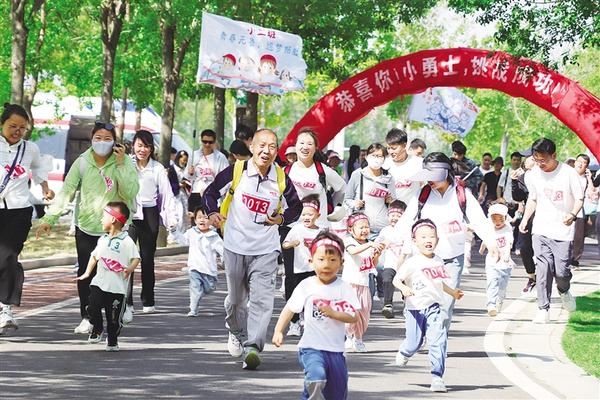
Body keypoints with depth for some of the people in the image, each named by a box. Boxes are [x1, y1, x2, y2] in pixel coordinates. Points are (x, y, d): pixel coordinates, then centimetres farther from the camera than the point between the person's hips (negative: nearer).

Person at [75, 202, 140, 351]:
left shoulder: (126, 241, -9)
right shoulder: (102, 240, 11)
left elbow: (136, 258, -11)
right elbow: (94, 256, 24)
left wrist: (130, 268, -30)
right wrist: (87, 273, 20)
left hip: (117, 287, -5)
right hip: (99, 283, 5)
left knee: (114, 317, 1)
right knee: (93, 307, -10)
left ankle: (112, 341, 19)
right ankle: (97, 329, 16)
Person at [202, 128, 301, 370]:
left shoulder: (281, 180, -3)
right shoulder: (236, 171, -6)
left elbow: (295, 207, 12)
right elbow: (210, 192, 6)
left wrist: (281, 218, -7)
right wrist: (212, 213, -12)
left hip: (266, 250, 0)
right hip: (235, 247, 0)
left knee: (262, 299, -15)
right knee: (236, 298, 14)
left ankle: (253, 347, -19)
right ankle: (236, 332, 43)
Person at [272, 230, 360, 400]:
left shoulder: (344, 289, -3)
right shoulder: (306, 286, -3)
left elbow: (353, 317, -9)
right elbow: (290, 309, 3)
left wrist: (333, 313, -25)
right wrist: (278, 331, -9)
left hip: (336, 350, 3)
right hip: (311, 347, -3)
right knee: (316, 377, -32)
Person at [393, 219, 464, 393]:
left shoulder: (438, 261, 8)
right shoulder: (412, 263, -11)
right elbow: (397, 279, -11)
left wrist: (452, 292, 34)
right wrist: (403, 289, -31)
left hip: (434, 308, 4)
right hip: (416, 308, -4)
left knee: (439, 341, -11)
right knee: (414, 343, 7)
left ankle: (437, 377, -7)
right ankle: (403, 353, 45)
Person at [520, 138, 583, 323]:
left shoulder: (568, 173, -8)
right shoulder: (533, 175, 4)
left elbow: (579, 198, -2)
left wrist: (573, 214, -21)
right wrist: (525, 219, 9)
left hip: (563, 230, -2)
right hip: (541, 230, 2)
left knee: (561, 271, -7)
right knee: (543, 268, -10)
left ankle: (564, 291, 28)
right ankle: (543, 309, -6)